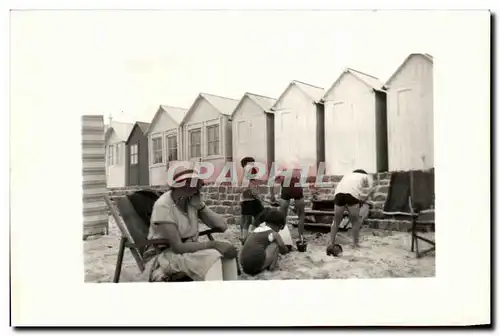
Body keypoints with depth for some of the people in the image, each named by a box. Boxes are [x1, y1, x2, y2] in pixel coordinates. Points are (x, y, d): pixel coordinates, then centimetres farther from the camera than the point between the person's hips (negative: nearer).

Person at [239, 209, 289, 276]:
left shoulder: (256, 230, 22)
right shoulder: (274, 234, 4)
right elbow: (285, 251, 19)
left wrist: (273, 255, 50)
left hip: (244, 266, 7)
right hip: (257, 266, -6)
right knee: (275, 244, 10)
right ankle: (272, 266, 13)